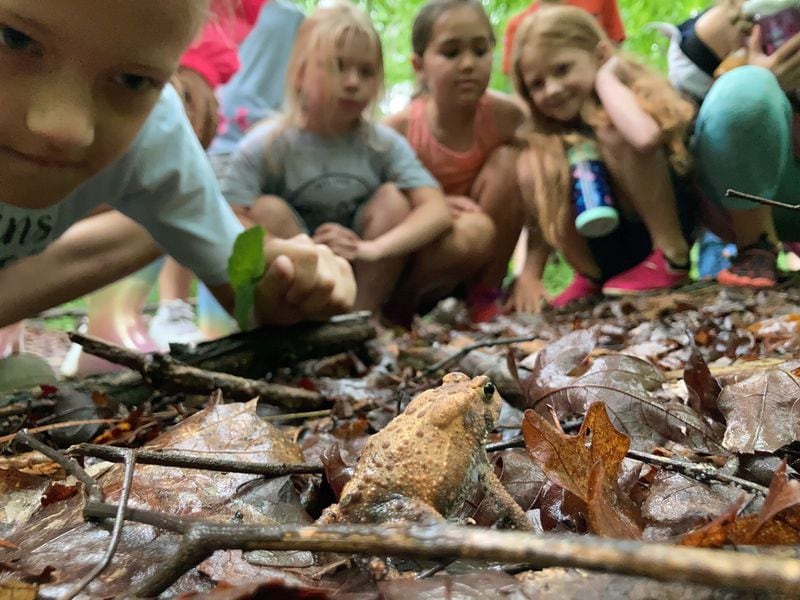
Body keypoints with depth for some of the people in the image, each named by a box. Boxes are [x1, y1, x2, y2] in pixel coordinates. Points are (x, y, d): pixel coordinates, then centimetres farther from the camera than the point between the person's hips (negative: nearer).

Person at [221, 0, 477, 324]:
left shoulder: (384, 143, -9)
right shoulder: (264, 146, -14)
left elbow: (437, 210, -21)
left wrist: (371, 248, -36)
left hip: (366, 275, 2)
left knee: (392, 198, -17)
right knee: (268, 210, -24)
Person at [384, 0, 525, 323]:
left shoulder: (506, 115, -16)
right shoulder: (398, 129, -20)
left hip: (482, 254, 3)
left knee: (508, 161, -21)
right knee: (474, 233, -35)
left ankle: (486, 292, -8)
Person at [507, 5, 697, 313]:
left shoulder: (638, 93, -18)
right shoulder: (546, 137, -3)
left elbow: (645, 137, -43)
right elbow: (545, 217, 0)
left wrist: (605, 77, -26)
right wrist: (529, 274, -15)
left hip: (667, 232, -5)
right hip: (609, 251, 5)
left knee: (614, 131, -27)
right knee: (531, 168, -15)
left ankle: (673, 258, -16)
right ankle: (591, 277, -1)